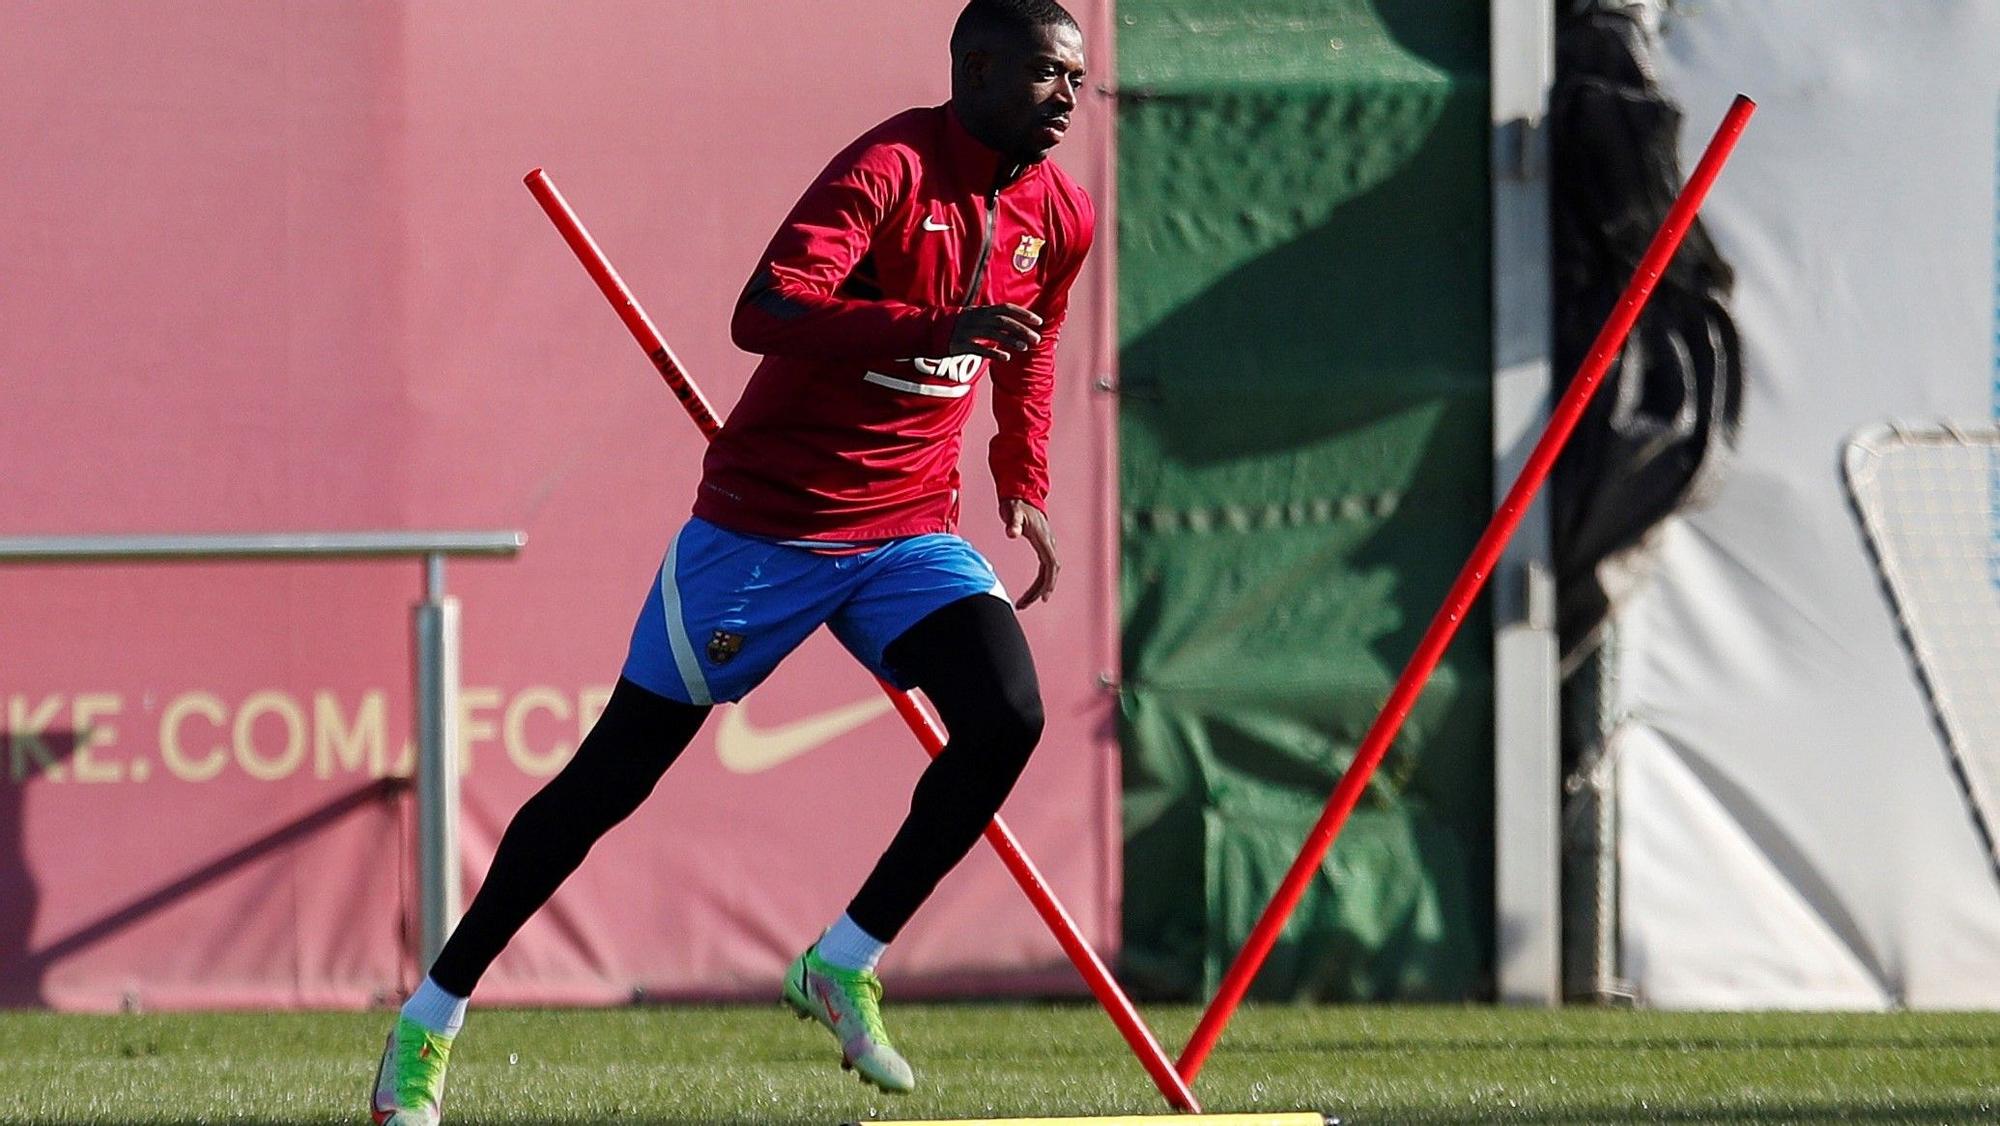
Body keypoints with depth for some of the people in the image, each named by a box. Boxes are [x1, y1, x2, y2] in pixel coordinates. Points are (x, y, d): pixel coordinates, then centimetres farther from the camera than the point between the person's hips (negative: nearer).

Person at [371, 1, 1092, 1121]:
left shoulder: (1060, 216, 3)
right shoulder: (890, 172, -20)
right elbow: (766, 313, -35)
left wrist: (1024, 485, 19)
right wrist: (936, 329, -44)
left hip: (909, 533, 6)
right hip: (767, 521, -6)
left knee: (1008, 719, -20)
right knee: (614, 774, -1)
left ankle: (845, 965, -4)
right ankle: (432, 1018, 10)